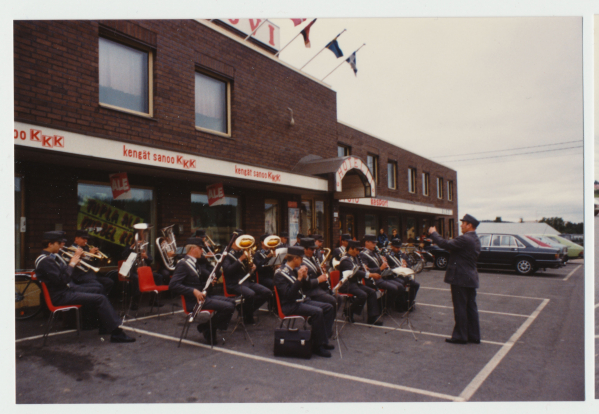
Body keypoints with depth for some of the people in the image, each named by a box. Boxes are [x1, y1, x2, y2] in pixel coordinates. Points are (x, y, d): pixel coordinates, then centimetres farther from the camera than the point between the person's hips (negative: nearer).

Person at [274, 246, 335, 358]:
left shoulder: (294, 270, 11)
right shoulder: (280, 273, -14)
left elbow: (307, 287, 18)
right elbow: (288, 295, -25)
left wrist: (305, 276, -2)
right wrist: (299, 279, -26)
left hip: (302, 300, 9)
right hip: (289, 305, -9)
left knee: (329, 308, -1)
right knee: (317, 312, -29)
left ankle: (323, 340, 3)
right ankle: (317, 346, -18)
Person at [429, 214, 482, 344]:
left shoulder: (465, 239, -19)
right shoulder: (475, 239, 12)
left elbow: (445, 244, -21)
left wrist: (433, 233, -7)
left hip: (460, 279, -9)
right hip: (471, 278, 9)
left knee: (460, 308, 0)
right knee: (471, 307, 13)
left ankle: (460, 336, 8)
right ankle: (474, 335, 20)